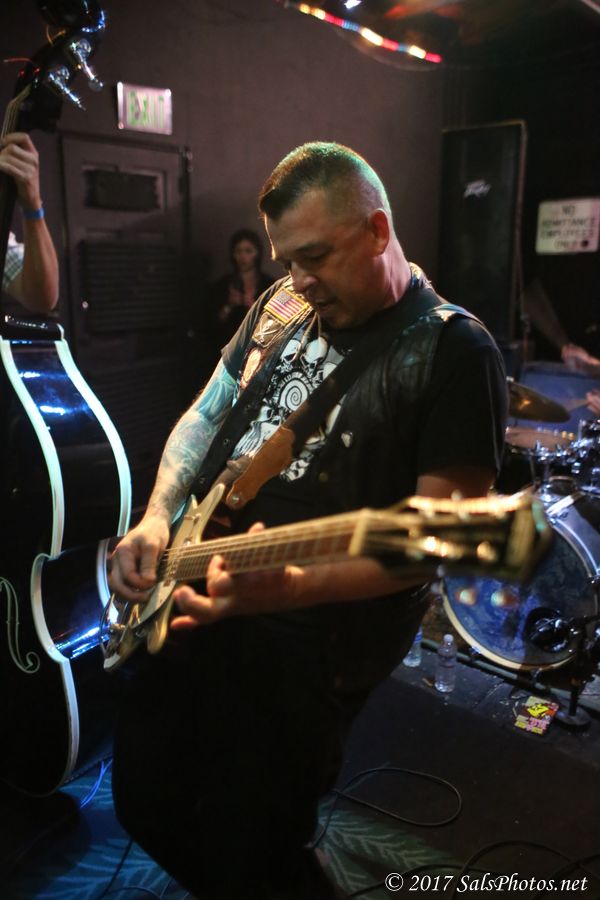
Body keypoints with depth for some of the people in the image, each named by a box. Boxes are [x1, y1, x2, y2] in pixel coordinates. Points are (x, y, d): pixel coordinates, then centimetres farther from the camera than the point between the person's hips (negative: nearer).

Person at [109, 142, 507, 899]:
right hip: (191, 594, 7)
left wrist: (294, 587, -30)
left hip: (312, 640, -7)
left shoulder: (454, 352, -13)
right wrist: (157, 519, -2)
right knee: (143, 804, 22)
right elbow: (205, 416, 14)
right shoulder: (283, 305, 7)